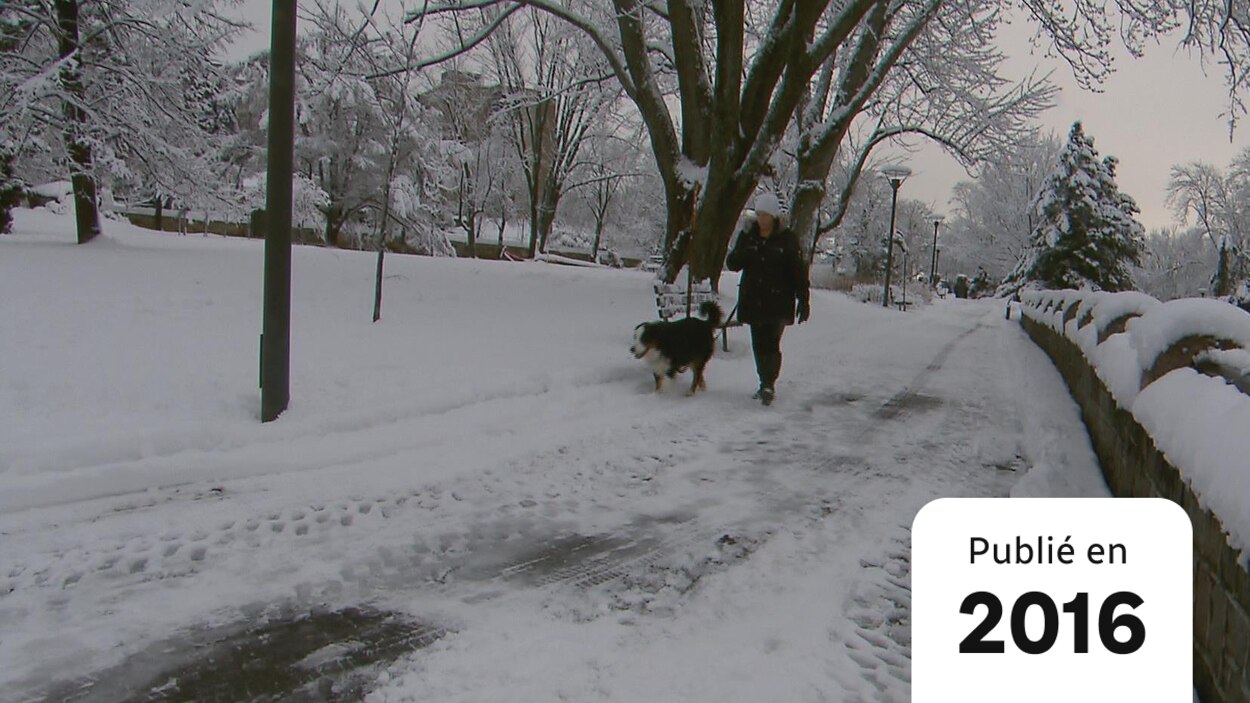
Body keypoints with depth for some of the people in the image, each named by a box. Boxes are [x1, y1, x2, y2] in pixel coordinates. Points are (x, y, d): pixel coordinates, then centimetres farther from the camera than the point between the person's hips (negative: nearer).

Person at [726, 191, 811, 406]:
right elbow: (732, 264, 2)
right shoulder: (748, 236, 6)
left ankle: (768, 385, -7)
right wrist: (745, 243, -15)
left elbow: (799, 271, -3)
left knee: (770, 344, -12)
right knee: (758, 344, 9)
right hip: (753, 301, 4)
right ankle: (766, 384, 19)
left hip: (778, 302, -4)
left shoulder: (787, 238, -4)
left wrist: (803, 300, -6)